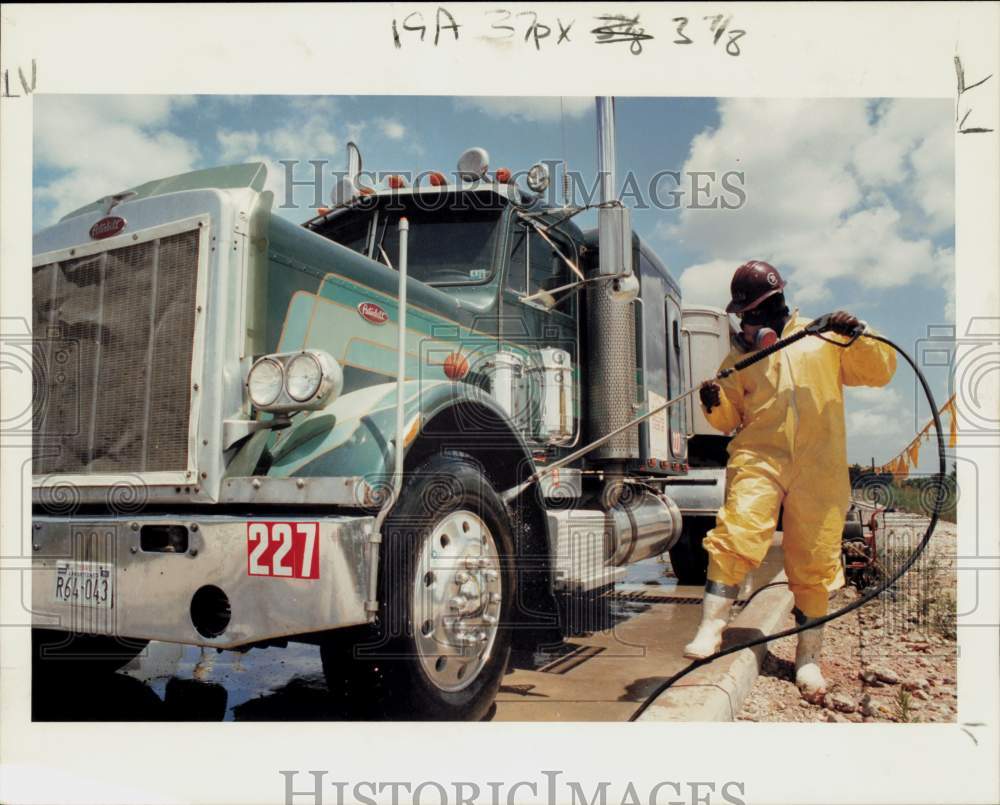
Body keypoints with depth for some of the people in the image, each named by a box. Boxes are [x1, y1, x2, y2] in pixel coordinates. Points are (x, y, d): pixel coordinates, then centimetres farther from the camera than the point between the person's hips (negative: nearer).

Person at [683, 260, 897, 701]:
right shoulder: (739, 358, 15)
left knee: (813, 565, 5)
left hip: (819, 470, 0)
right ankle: (711, 628, -18)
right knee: (736, 535, -24)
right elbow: (729, 418, 15)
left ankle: (808, 657, 22)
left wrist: (856, 338, -6)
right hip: (758, 459, 0)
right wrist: (715, 404, -9)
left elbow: (880, 372, 12)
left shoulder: (821, 341, 13)